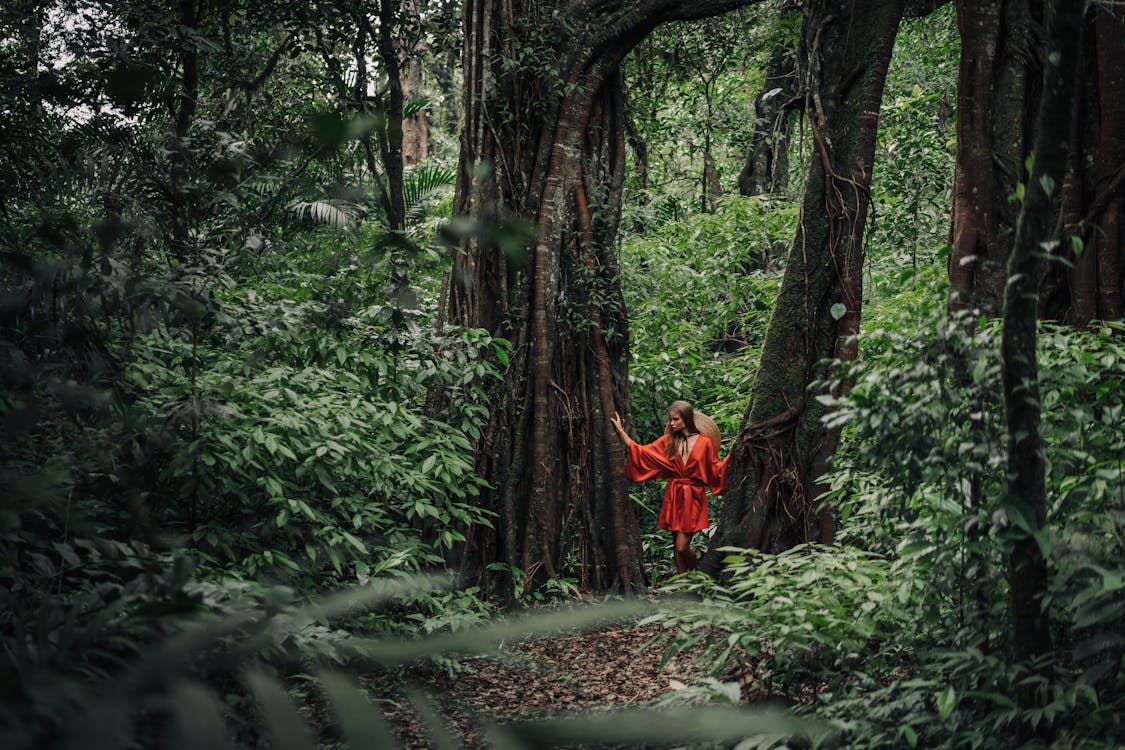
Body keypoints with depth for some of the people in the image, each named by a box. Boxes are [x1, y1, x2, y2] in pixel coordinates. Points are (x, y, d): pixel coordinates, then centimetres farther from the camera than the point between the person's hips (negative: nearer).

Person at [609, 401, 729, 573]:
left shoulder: (704, 443, -2)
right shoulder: (668, 441, 6)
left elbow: (717, 469, 3)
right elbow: (641, 451, 7)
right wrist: (620, 430, 4)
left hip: (693, 499, -4)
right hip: (673, 496, 4)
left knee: (682, 546, -10)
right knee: (677, 545, 7)